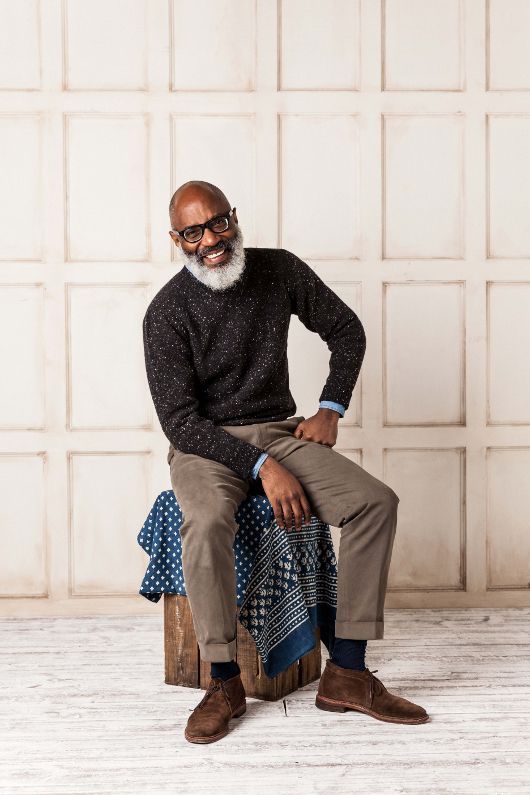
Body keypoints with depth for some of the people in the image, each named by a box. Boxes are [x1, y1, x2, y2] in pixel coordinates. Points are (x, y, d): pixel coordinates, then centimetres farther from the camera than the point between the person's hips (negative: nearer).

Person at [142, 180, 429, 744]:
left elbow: (347, 330, 14)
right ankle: (224, 682, -17)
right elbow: (179, 420, -16)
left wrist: (331, 410, 3)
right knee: (206, 523, -36)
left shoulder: (280, 270, 1)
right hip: (204, 444, -4)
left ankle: (346, 675, -12)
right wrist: (262, 467, -24)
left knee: (377, 502, -17)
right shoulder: (167, 312, -11)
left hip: (278, 433, 4)